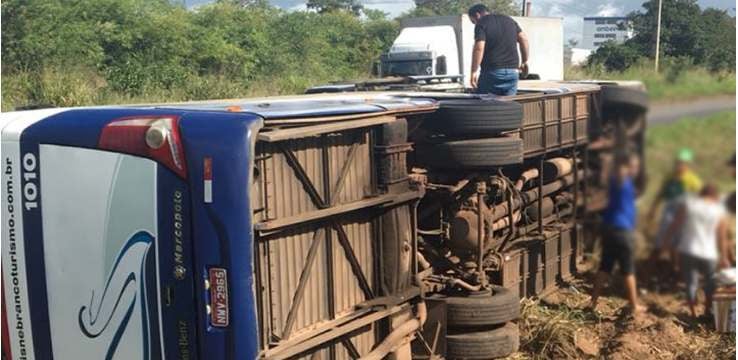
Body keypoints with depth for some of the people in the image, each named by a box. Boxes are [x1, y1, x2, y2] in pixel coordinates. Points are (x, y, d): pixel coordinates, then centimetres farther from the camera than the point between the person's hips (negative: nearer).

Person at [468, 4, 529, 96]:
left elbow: (479, 48, -15)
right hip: (512, 71, 6)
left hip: (491, 71, -6)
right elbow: (523, 38, 12)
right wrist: (524, 61, 17)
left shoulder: (481, 23, -3)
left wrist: (474, 72, -15)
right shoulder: (508, 19, 17)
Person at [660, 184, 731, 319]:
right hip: (708, 253, 0)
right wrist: (724, 258, 10)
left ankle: (694, 313, 8)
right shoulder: (719, 210, 0)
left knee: (691, 283, 9)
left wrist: (666, 242, 8)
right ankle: (708, 311, 27)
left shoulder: (687, 203, 0)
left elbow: (674, 226, 0)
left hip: (687, 251, 0)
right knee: (710, 283, 21)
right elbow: (722, 238, 2)